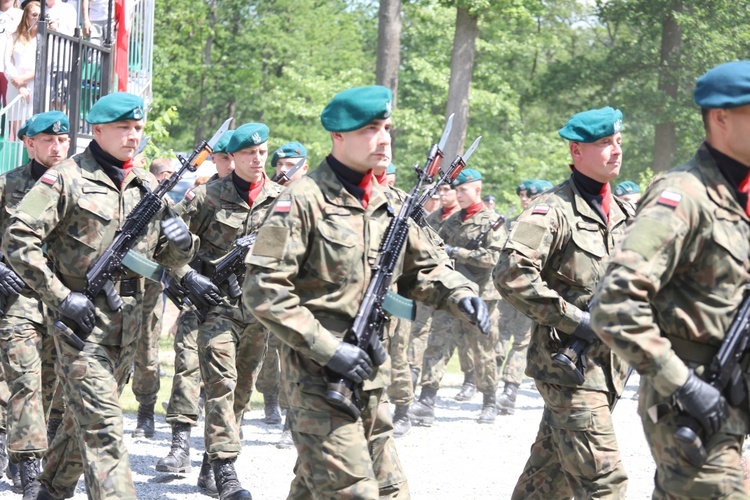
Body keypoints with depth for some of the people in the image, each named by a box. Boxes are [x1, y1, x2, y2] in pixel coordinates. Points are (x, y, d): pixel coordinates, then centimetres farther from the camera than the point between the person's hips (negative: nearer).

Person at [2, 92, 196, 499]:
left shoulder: (147, 186, 12)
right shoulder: (66, 179, -7)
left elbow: (169, 258, 18)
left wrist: (181, 243, -7)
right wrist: (60, 297, -17)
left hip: (128, 321, 7)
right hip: (81, 316, -6)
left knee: (84, 416, 17)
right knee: (101, 425, -12)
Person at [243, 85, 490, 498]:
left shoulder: (385, 204, 11)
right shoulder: (304, 200, -11)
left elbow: (424, 266, 22)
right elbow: (263, 289, -16)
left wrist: (458, 294, -1)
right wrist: (326, 348, -19)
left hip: (369, 378, 8)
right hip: (318, 378, -8)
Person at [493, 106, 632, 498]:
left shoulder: (624, 213, 13)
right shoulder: (554, 210, -12)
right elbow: (512, 274, -23)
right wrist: (573, 320, -19)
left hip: (607, 363, 8)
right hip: (568, 362, -8)